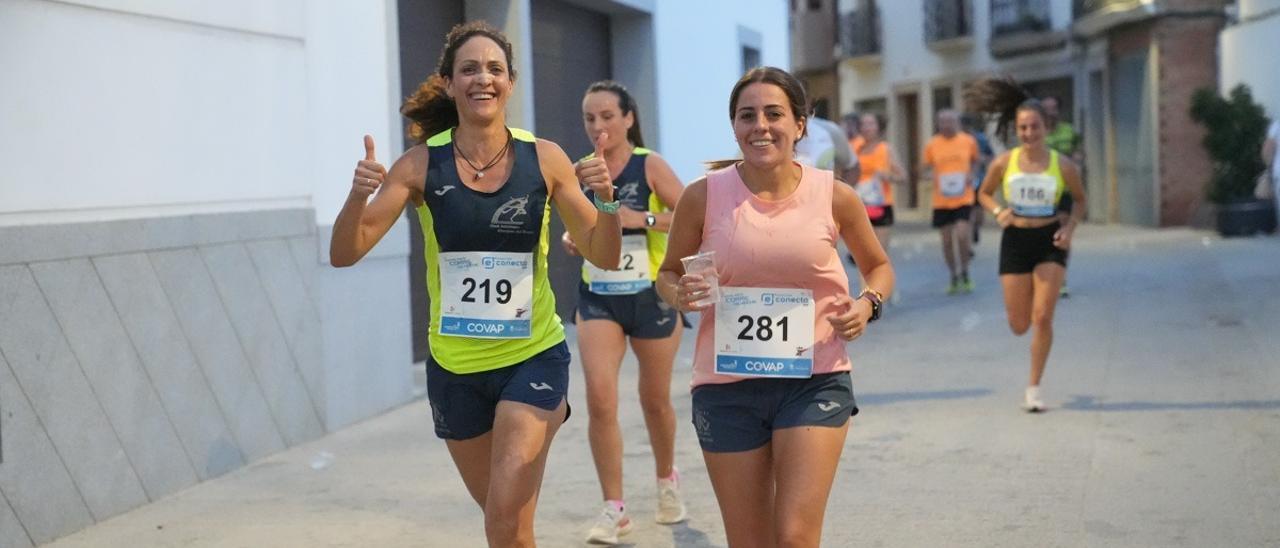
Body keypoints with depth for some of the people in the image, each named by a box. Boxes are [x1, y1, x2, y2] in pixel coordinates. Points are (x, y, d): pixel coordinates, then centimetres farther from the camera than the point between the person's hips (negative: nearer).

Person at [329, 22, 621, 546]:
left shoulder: (544, 158, -7)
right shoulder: (423, 164, -8)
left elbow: (604, 256, -3)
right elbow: (344, 254, -10)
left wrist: (607, 201, -22)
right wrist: (358, 195, -30)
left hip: (534, 358, -2)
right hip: (455, 367, 2)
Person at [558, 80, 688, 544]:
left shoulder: (650, 165, -9)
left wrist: (643, 219, -28)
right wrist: (570, 240, -5)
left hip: (651, 297, -2)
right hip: (597, 299, 2)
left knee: (656, 400, 13)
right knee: (599, 397, -13)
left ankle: (667, 479, 41)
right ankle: (614, 509, -3)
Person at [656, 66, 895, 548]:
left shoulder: (833, 196, -4)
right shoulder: (704, 196, -5)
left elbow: (878, 266, 14)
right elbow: (668, 273, 9)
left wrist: (868, 304, -8)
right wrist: (680, 294, -14)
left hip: (814, 380, -1)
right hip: (727, 386, 1)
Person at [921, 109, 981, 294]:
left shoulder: (969, 141, 1)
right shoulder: (932, 144, 0)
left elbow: (974, 161, 18)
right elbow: (924, 167, 9)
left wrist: (971, 174, 0)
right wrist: (926, 168, -14)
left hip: (964, 198, -1)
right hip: (941, 200, 1)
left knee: (962, 235, -14)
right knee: (947, 240, 6)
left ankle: (965, 273, 8)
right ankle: (954, 277, 21)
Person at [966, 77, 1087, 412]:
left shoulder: (1062, 165, -6)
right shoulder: (1003, 163, -6)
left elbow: (1080, 199, 10)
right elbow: (984, 194, 10)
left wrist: (1070, 227, -8)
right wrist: (998, 212, -11)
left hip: (1050, 241, -1)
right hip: (1015, 241, 1)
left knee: (1043, 318, -9)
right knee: (1019, 326, 5)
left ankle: (1034, 388, 5)